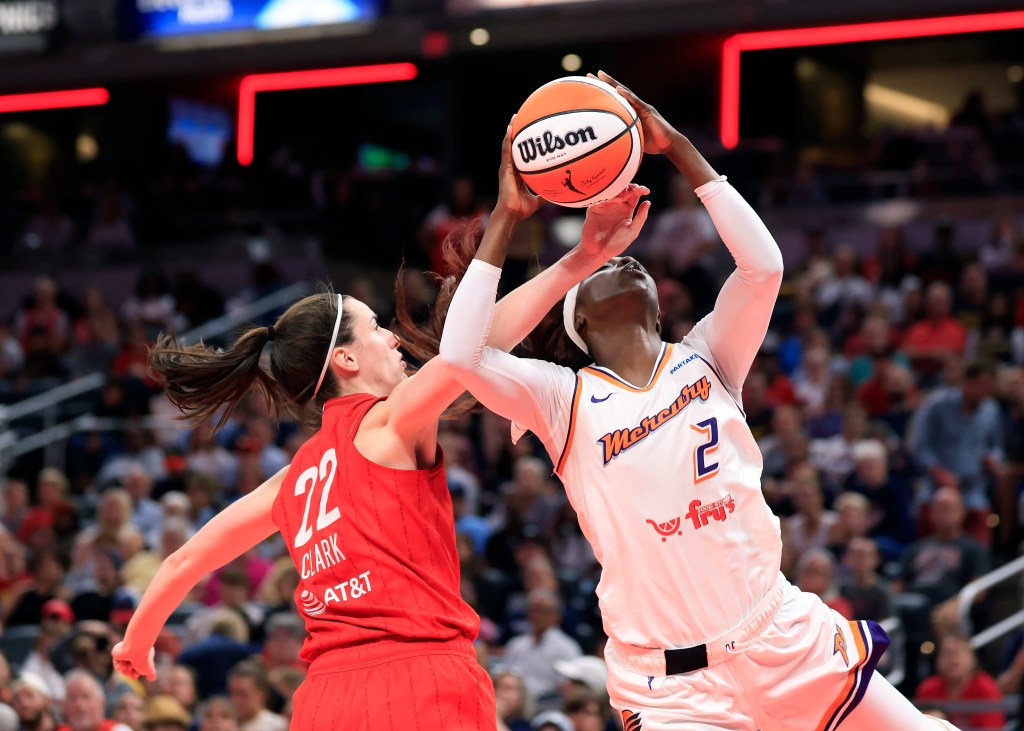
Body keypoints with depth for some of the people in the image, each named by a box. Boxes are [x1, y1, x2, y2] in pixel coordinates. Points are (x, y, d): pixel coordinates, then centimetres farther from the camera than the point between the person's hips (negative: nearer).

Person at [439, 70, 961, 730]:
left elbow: (762, 265, -8)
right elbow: (463, 354, -16)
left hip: (788, 640, 3)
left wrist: (678, 148, -9)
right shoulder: (565, 400, 1)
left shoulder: (704, 361, 8)